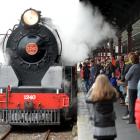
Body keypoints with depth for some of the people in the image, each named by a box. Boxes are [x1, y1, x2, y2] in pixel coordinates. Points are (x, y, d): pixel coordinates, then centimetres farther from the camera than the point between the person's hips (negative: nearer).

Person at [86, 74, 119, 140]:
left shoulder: (95, 95, -15)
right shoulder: (112, 93, -8)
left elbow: (87, 100, 3)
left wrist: (92, 88, 11)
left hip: (100, 124, -2)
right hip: (110, 125, 2)